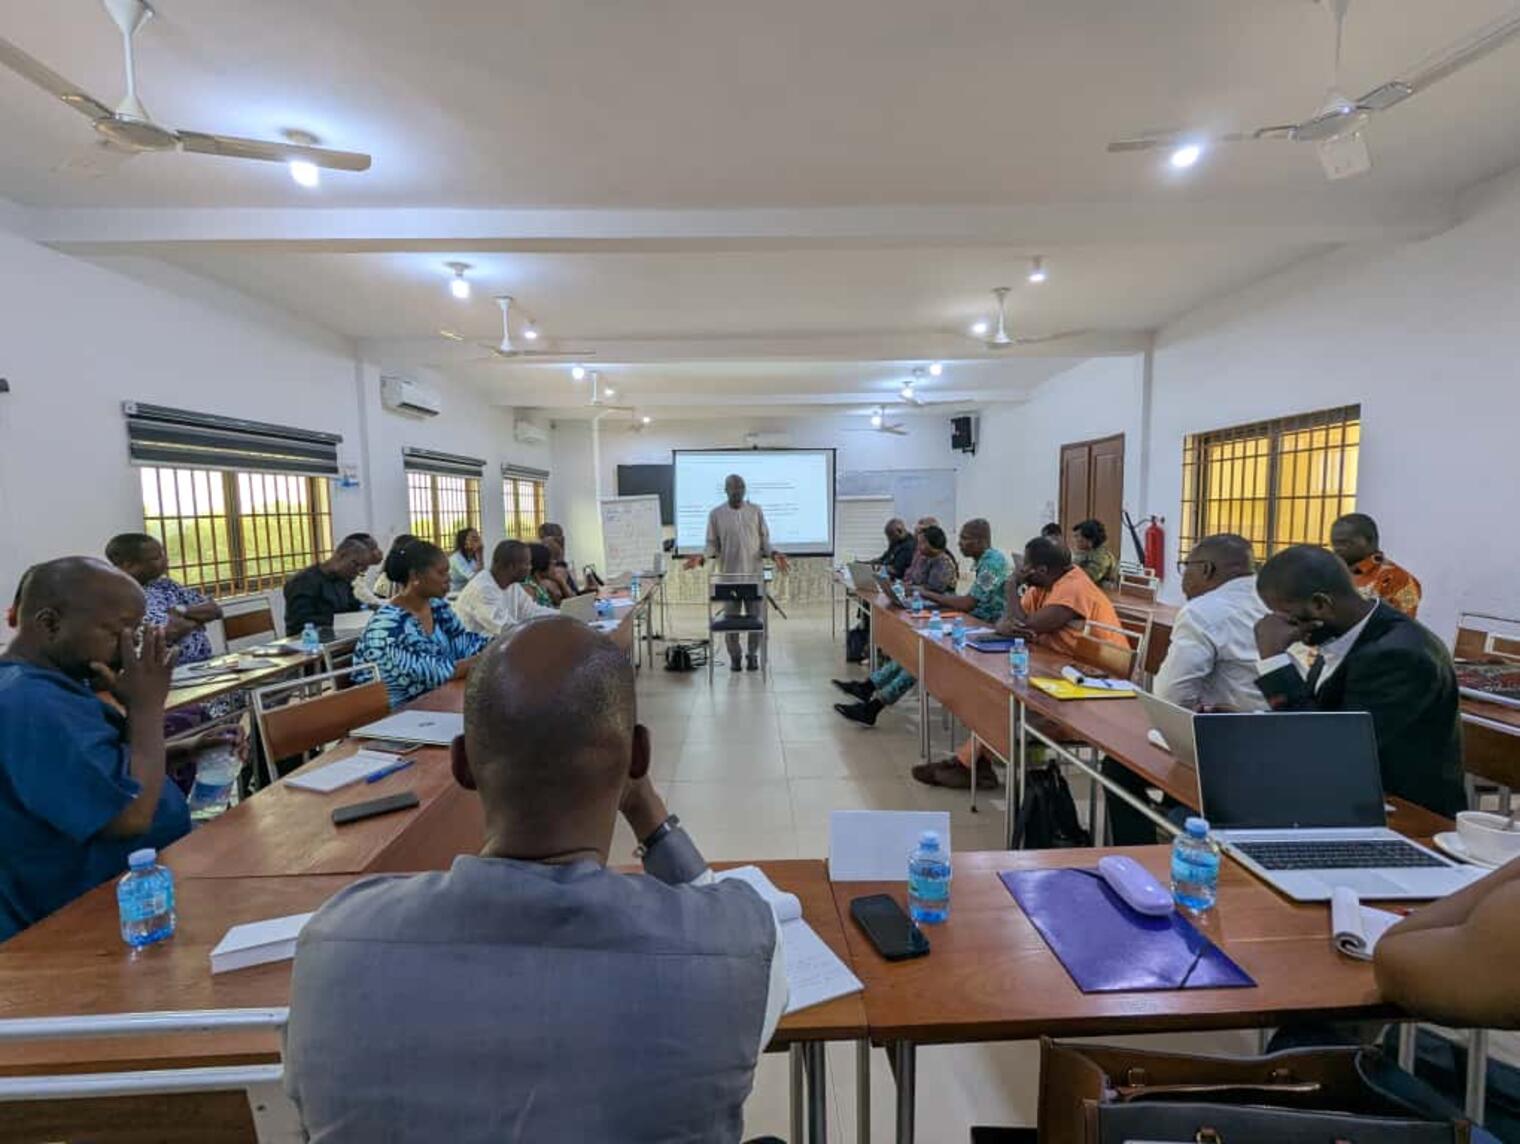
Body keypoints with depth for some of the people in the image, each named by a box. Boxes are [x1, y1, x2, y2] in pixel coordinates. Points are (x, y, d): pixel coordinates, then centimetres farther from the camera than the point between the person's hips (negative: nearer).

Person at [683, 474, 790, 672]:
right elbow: (713, 545, 2)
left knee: (755, 616, 4)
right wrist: (702, 558, -16)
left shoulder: (756, 510, 3)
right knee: (731, 617, 5)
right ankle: (734, 656, 18)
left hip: (754, 573, 1)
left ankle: (753, 655, 19)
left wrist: (773, 554, -13)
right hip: (729, 575, 0)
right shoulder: (716, 514, 0)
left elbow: (764, 540, 5)